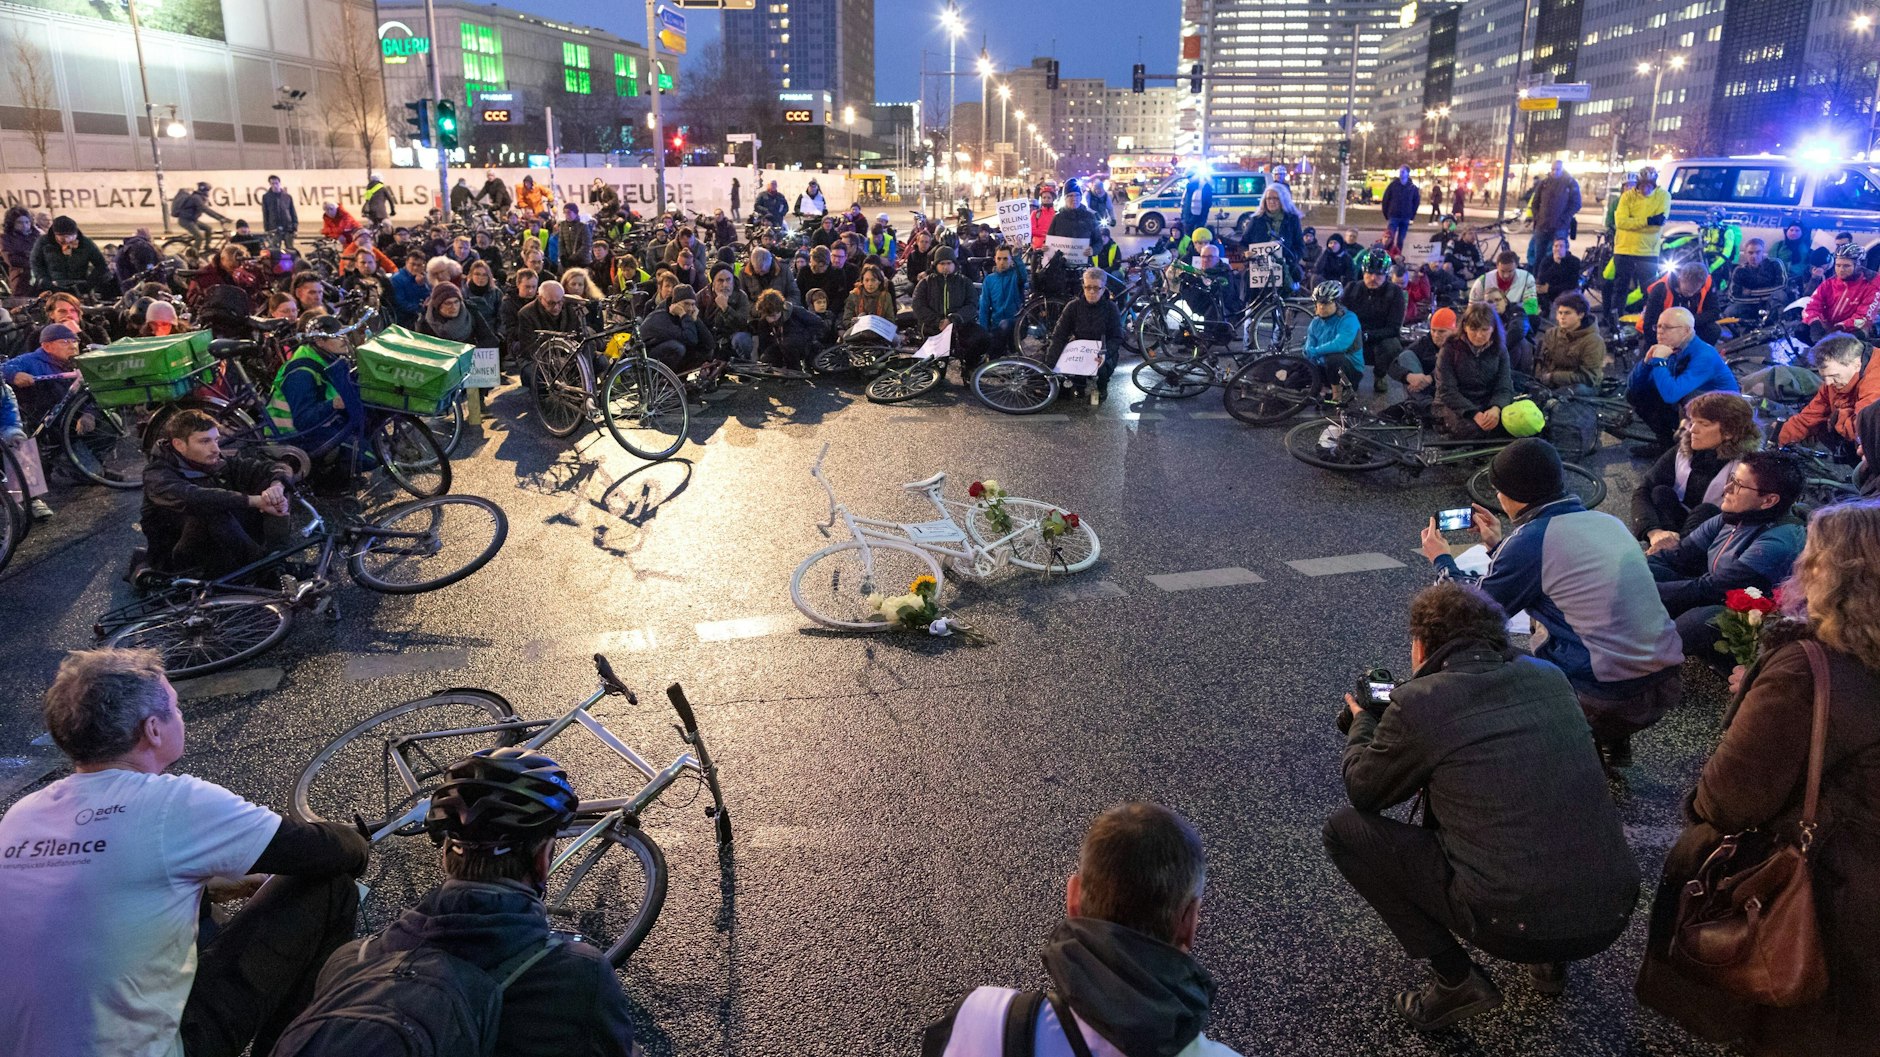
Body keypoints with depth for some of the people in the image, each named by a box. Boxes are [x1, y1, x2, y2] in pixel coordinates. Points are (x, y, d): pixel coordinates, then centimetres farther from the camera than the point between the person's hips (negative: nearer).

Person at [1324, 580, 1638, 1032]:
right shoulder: (1548, 675, 8)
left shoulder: (1415, 702, -8)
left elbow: (1362, 791, 8)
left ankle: (1457, 980, 7)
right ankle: (1548, 960, 23)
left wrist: (1362, 723, 27)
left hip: (1515, 925, -6)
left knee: (1344, 829, 6)